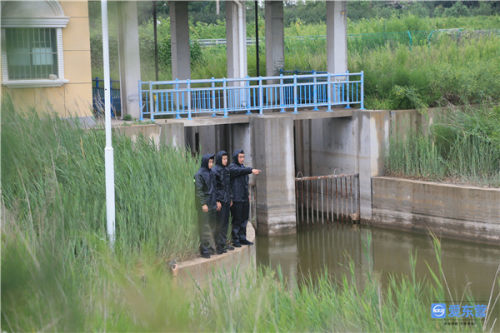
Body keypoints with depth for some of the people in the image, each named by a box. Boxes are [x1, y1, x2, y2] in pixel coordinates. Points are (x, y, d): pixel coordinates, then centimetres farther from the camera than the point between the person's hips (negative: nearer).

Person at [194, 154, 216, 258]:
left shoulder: (210, 173, 12)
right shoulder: (199, 174, -12)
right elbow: (199, 190, -16)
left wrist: (215, 201, 14)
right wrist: (203, 204, -20)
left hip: (211, 203, 8)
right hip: (204, 203, -8)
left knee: (211, 225, 10)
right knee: (204, 226, -6)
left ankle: (207, 246, 18)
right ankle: (204, 249, -2)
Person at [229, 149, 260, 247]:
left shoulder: (243, 167, 17)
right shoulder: (232, 167, -8)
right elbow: (240, 171, -30)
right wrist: (251, 170, -43)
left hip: (245, 198, 8)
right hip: (236, 199, -8)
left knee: (244, 219, 10)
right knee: (236, 220, -6)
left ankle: (242, 238, 18)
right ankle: (235, 240, -2)